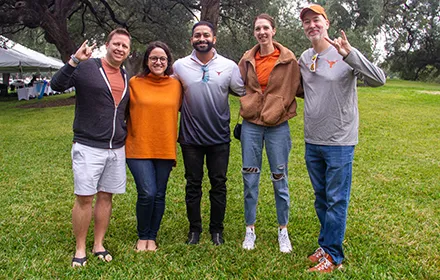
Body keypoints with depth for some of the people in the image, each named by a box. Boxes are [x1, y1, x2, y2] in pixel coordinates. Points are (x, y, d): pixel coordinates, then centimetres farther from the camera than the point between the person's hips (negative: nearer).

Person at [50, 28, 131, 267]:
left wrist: (126, 133, 11)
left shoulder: (126, 77, 11)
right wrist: (74, 61, -28)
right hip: (88, 147, -5)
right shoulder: (87, 67, -5)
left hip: (117, 149, 5)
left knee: (106, 196, 11)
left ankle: (99, 245, 24)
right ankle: (80, 249, 14)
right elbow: (57, 85, -17)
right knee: (84, 198, -1)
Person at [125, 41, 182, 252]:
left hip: (165, 148, 3)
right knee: (147, 193, -10)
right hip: (139, 148, -2)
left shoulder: (176, 85, 5)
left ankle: (152, 237, 27)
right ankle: (142, 237, 14)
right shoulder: (134, 83, -2)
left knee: (159, 195, 8)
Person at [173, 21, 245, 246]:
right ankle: (194, 229, 25)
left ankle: (217, 229, 23)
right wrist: (183, 109, 6)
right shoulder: (180, 66, 1)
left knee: (218, 184, 8)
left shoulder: (229, 66, 0)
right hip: (191, 136, 1)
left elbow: (243, 93, 7)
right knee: (193, 184, 10)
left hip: (219, 137, 0)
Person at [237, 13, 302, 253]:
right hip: (250, 125, 3)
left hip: (278, 126, -2)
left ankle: (283, 230, 22)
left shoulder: (288, 59, -4)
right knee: (250, 179, 7)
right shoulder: (248, 59, 5)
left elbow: (298, 87, 3)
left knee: (279, 179, 6)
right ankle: (250, 229, 21)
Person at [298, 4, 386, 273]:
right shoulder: (304, 58, 6)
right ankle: (326, 244, 34)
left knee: (336, 200, 3)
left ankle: (332, 256, 16)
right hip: (312, 141, 6)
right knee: (321, 198, 17)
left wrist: (350, 54, -33)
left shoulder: (344, 53, -11)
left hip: (339, 142, -6)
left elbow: (379, 79, -22)